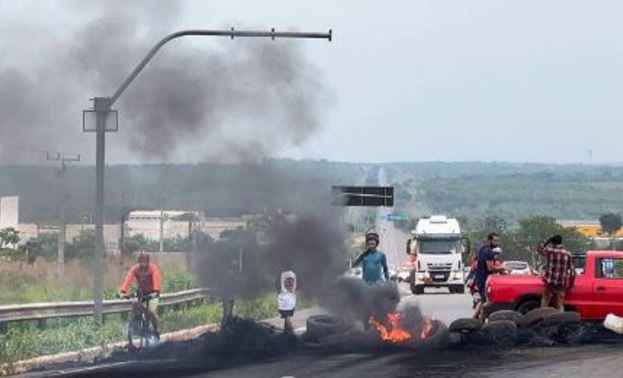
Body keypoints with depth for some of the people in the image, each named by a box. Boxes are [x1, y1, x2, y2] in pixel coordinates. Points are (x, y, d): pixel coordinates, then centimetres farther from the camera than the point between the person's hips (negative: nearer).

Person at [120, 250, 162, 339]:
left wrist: (156, 291, -55)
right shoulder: (135, 269, -14)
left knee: (151, 311, -24)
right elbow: (128, 279, -28)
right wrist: (123, 291, -45)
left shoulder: (153, 268, -20)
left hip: (152, 293, -3)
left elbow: (157, 280, -36)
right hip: (141, 292, 3)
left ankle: (156, 329, 1)